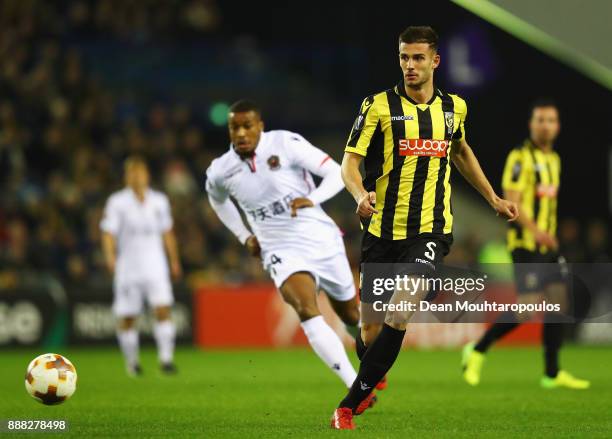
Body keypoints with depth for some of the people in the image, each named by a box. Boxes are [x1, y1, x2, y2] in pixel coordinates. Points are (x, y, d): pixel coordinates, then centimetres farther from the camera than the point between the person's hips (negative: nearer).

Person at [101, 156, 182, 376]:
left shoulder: (159, 201, 9)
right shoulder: (117, 202, -3)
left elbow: (167, 233, 19)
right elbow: (109, 232, -10)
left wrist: (174, 261, 22)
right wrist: (110, 257, -26)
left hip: (155, 265, 2)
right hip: (128, 267, -2)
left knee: (163, 309, -14)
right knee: (127, 318, 3)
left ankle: (166, 358, -13)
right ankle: (131, 360, 21)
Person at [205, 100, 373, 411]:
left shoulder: (285, 144, -12)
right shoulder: (221, 172, -2)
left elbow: (335, 173, -11)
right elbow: (217, 199, 23)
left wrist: (312, 199, -29)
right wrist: (244, 236, 15)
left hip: (321, 238, 0)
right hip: (281, 251, 0)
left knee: (350, 313, 16)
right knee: (307, 311, -27)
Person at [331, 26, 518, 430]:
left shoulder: (454, 107, 7)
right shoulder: (379, 105, -4)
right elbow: (350, 162, -8)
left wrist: (494, 199, 29)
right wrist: (360, 195, -28)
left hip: (430, 230, 0)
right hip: (383, 229, 0)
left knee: (398, 317, -21)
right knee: (371, 330, 7)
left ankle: (350, 404, -15)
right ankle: (373, 377, 42)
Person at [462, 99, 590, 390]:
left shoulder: (554, 159, 16)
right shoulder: (520, 157, -10)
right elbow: (511, 201, -17)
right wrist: (535, 230, -28)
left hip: (548, 245, 8)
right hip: (526, 245, -8)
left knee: (558, 304, 3)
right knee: (527, 309, -12)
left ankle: (553, 373, 8)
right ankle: (477, 351, 4)